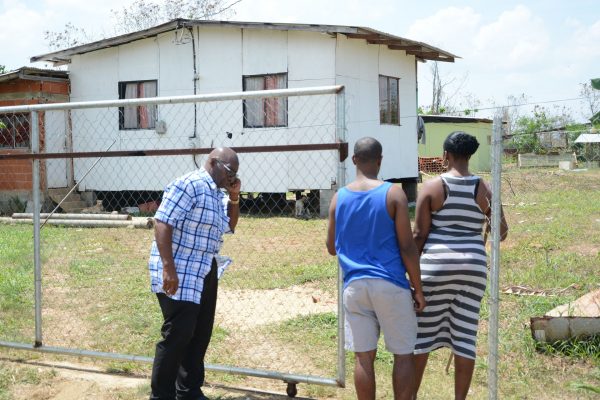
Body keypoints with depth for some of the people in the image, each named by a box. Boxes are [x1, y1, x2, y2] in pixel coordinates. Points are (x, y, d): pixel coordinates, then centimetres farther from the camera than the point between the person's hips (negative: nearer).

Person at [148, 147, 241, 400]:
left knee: (200, 334, 14)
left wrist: (234, 197, 10)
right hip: (179, 275, -10)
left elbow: (229, 227, 26)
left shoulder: (216, 193, 14)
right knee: (178, 335, -7)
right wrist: (168, 268, -28)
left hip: (204, 273, 10)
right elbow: (163, 224, -22)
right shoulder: (189, 185, -15)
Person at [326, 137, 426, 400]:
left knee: (364, 357, 8)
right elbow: (407, 247, -9)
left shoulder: (339, 198, 3)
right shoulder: (393, 194, -7)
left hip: (355, 285, 3)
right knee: (403, 355, 9)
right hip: (391, 285, -3)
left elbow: (332, 248, 11)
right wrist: (418, 289, -1)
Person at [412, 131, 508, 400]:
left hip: (436, 264, -2)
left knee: (422, 332, 8)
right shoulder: (484, 189, 2)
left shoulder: (432, 186, -6)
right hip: (472, 266, 3)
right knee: (464, 336, 7)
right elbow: (502, 231, 9)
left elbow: (419, 234, -7)